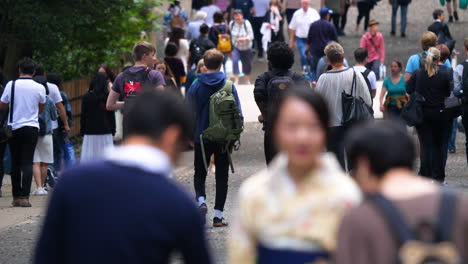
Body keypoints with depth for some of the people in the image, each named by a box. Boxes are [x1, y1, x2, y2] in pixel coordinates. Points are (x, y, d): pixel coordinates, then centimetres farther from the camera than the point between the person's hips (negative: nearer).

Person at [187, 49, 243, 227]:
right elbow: (237, 112, -4)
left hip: (202, 138, 0)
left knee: (200, 172, 14)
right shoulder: (229, 85, -5)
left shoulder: (196, 86, -6)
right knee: (222, 176, 8)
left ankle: (200, 198, -14)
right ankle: (218, 214, 4)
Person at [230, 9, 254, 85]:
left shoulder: (246, 23, -17)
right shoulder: (231, 24, -10)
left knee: (247, 64, 14)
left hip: (246, 48, 0)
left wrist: (244, 39, -38)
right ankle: (236, 80, -22)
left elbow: (251, 36, -19)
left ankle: (247, 80, 38)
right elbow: (230, 35, 4)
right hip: (236, 47, 0)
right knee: (235, 61, -24)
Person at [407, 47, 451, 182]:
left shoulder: (417, 74, -4)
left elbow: (409, 92, -1)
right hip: (439, 113, -1)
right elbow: (449, 94, -3)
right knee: (439, 145, 11)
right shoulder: (445, 74, -8)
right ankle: (438, 176, 12)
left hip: (421, 114, 1)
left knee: (425, 145, 4)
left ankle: (425, 175, -2)